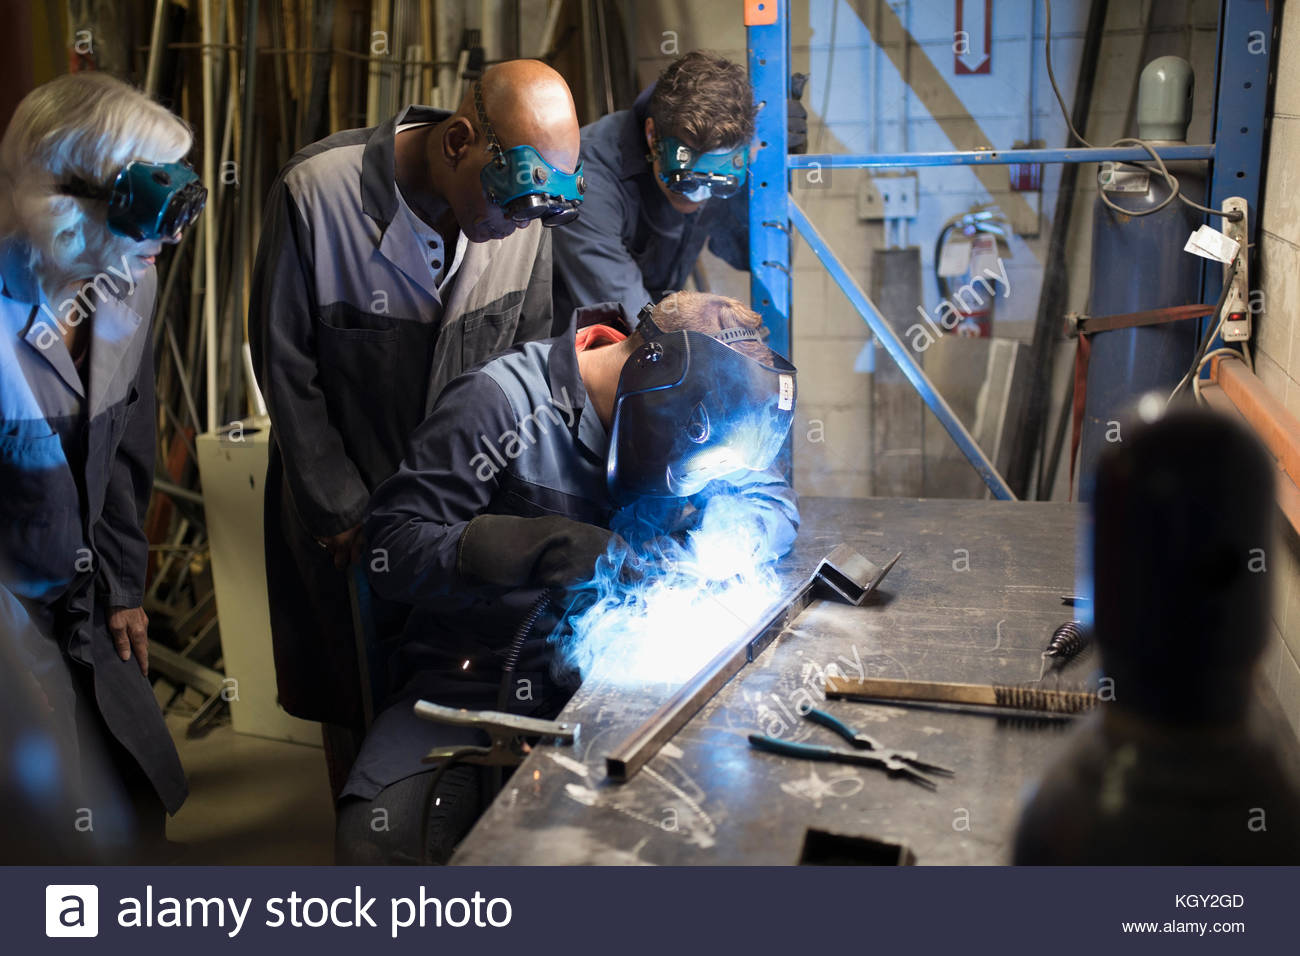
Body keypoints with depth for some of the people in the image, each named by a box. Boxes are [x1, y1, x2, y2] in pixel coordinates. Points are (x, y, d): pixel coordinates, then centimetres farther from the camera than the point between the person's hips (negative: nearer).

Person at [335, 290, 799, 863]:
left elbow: (776, 506, 11)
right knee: (383, 839, -28)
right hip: (476, 682, -3)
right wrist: (539, 544, -30)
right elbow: (391, 549, -17)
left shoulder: (690, 418, 4)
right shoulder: (502, 400, -14)